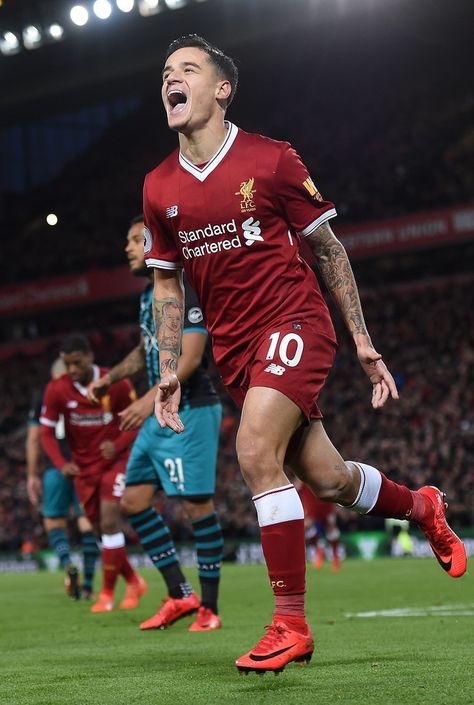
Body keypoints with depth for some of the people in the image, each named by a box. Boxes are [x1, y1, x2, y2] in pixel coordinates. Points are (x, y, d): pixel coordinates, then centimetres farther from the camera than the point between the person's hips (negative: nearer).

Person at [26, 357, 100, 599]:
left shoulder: (42, 396, 10)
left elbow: (34, 439, 9)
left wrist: (32, 475, 13)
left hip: (55, 467, -1)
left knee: (54, 521, 10)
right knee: (87, 522, 6)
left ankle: (67, 564, -15)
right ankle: (88, 583, 2)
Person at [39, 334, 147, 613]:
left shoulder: (117, 384, -13)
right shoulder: (57, 390, -8)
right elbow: (46, 432, -3)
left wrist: (118, 445, -23)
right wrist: (62, 464, -18)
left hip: (115, 462, -3)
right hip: (84, 468, 3)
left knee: (109, 522, -15)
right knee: (103, 527, 7)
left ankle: (108, 593, -6)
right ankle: (134, 581, 26)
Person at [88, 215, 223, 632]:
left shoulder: (185, 290, -11)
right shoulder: (150, 295, 17)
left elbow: (190, 356, -19)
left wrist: (150, 399, -26)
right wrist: (111, 378, 16)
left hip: (190, 411, -10)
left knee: (197, 504, -8)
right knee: (134, 499, 6)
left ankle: (209, 608, -2)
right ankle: (180, 595, 10)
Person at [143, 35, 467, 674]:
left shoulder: (271, 159, -7)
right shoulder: (159, 188, 4)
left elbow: (327, 248, 1)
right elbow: (167, 283, 15)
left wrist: (363, 342, 0)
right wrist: (169, 369, 7)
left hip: (293, 323, -5)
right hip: (233, 346, 5)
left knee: (256, 452, -24)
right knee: (325, 478, 5)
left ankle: (291, 622, -14)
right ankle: (420, 508, 38)